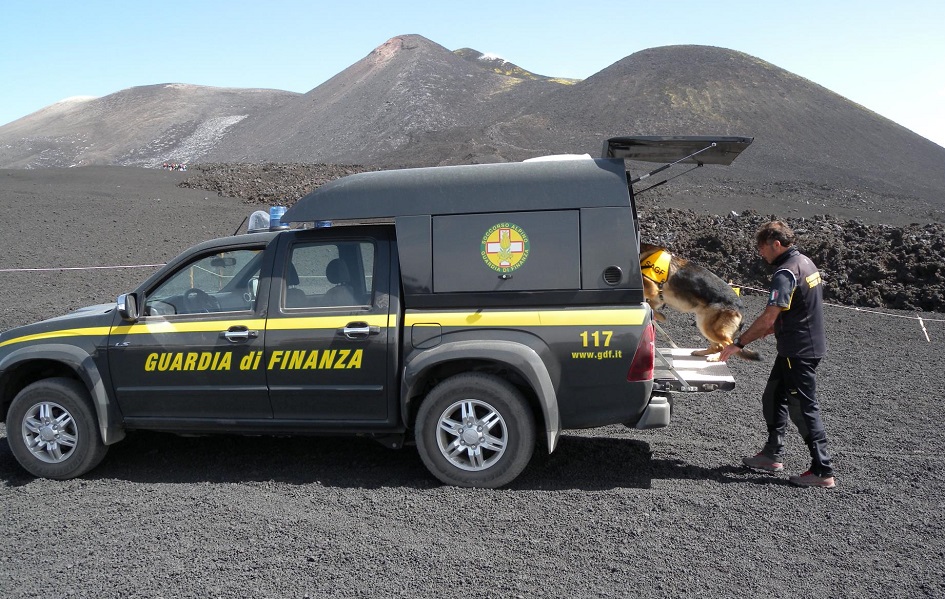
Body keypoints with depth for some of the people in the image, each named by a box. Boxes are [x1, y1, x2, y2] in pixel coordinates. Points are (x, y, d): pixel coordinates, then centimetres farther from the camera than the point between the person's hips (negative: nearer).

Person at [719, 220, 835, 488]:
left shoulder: (785, 274, -21)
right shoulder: (805, 262, 10)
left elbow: (768, 318, -25)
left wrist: (738, 344, -18)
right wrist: (762, 333, 16)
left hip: (799, 351, -10)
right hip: (810, 344, 10)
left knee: (804, 409, -1)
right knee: (773, 398, 18)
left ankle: (823, 471, 8)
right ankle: (773, 455, 27)